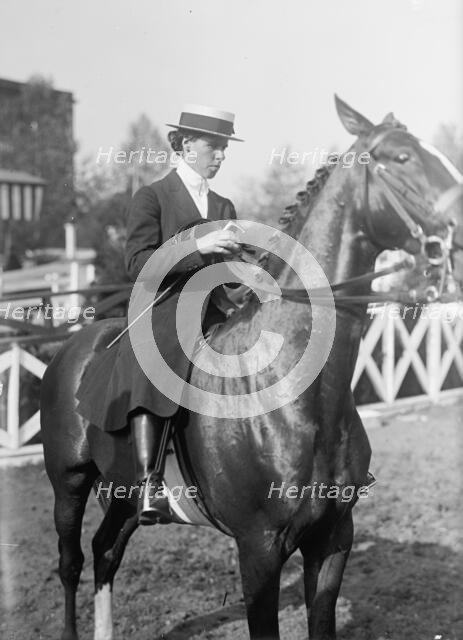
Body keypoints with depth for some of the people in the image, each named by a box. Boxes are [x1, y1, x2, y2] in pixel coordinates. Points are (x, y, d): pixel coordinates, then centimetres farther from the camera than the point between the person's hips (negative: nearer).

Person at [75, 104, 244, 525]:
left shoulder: (225, 207, 22)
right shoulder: (152, 197, 4)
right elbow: (137, 263, -9)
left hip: (213, 317, 6)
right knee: (151, 379, -28)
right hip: (163, 315, -6)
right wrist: (197, 247, -17)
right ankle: (149, 490, -31)